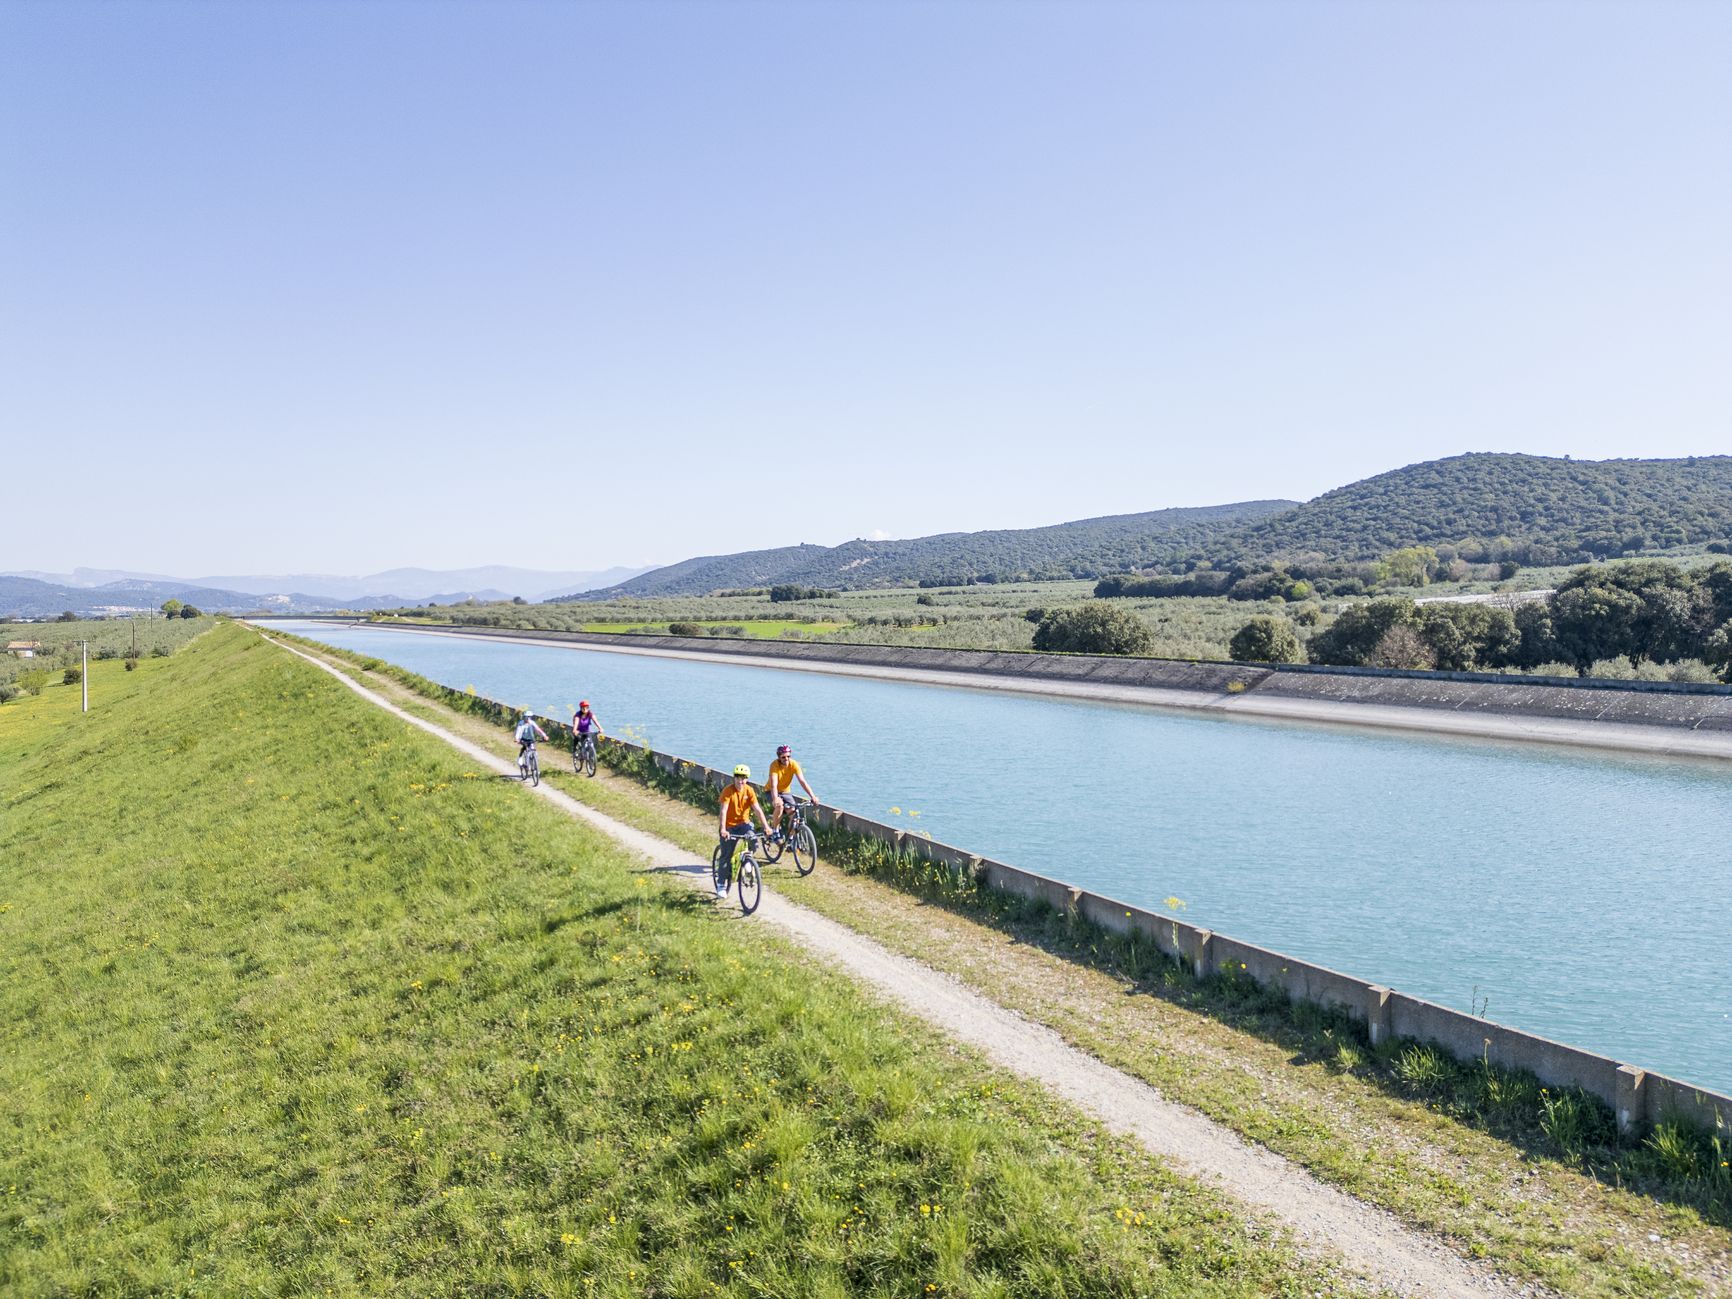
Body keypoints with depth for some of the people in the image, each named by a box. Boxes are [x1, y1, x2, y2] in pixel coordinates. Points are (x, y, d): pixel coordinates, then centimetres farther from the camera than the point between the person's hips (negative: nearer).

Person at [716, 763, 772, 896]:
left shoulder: (749, 791, -8)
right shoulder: (728, 790, -18)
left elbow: (757, 809, -12)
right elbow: (723, 811, -27)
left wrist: (766, 826, -21)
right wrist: (723, 829, -38)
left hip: (743, 823, 2)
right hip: (729, 826, -2)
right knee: (726, 855, -1)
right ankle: (722, 885, 14)